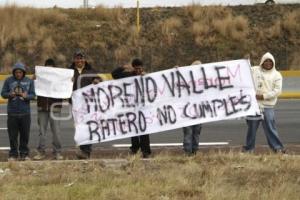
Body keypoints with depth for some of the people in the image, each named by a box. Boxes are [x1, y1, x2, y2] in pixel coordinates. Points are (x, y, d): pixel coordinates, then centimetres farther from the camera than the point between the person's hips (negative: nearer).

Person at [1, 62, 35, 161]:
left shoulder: (29, 81, 4)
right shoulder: (9, 80, 3)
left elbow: (33, 95, 1)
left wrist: (26, 96, -20)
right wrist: (10, 94, -18)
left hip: (25, 112, 0)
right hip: (12, 112, 0)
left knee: (25, 134, 3)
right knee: (13, 135, 1)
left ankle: (24, 154, 13)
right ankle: (13, 154, 8)